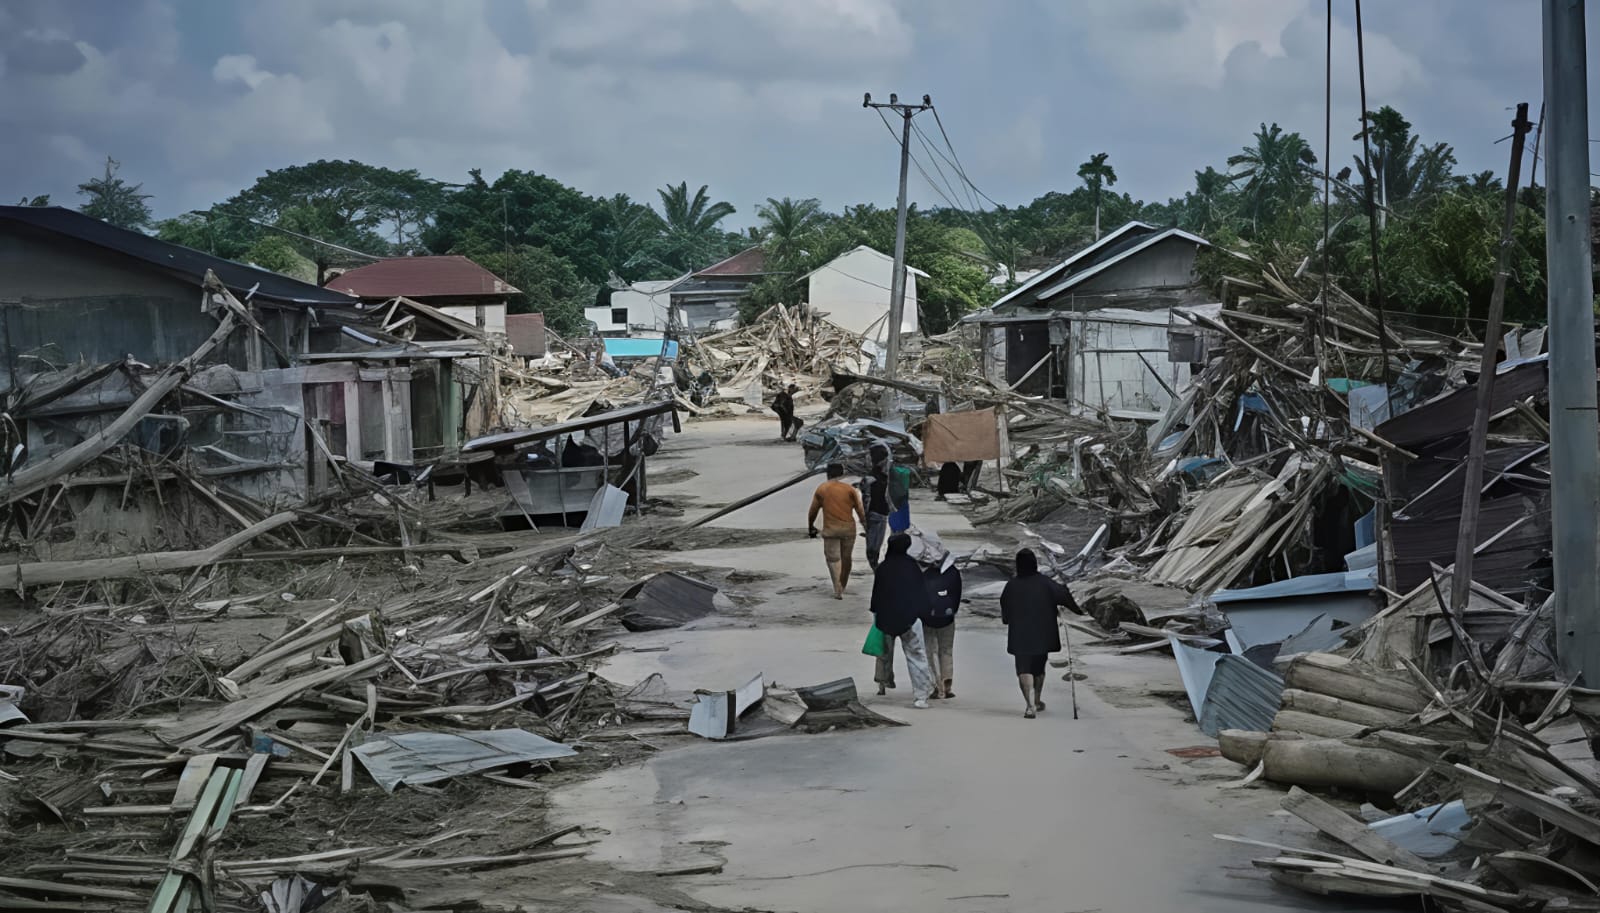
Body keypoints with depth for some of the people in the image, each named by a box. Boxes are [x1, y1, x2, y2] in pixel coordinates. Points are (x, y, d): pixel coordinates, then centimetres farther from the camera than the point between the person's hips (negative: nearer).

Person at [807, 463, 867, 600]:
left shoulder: (821, 489, 4)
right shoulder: (850, 489, 4)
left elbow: (813, 511, 7)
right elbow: (860, 509, 0)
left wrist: (810, 527, 19)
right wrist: (864, 523, 9)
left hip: (830, 529, -1)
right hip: (848, 528, 2)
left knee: (833, 558, -1)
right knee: (846, 558, 15)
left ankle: (838, 590, -16)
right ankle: (842, 587, 28)